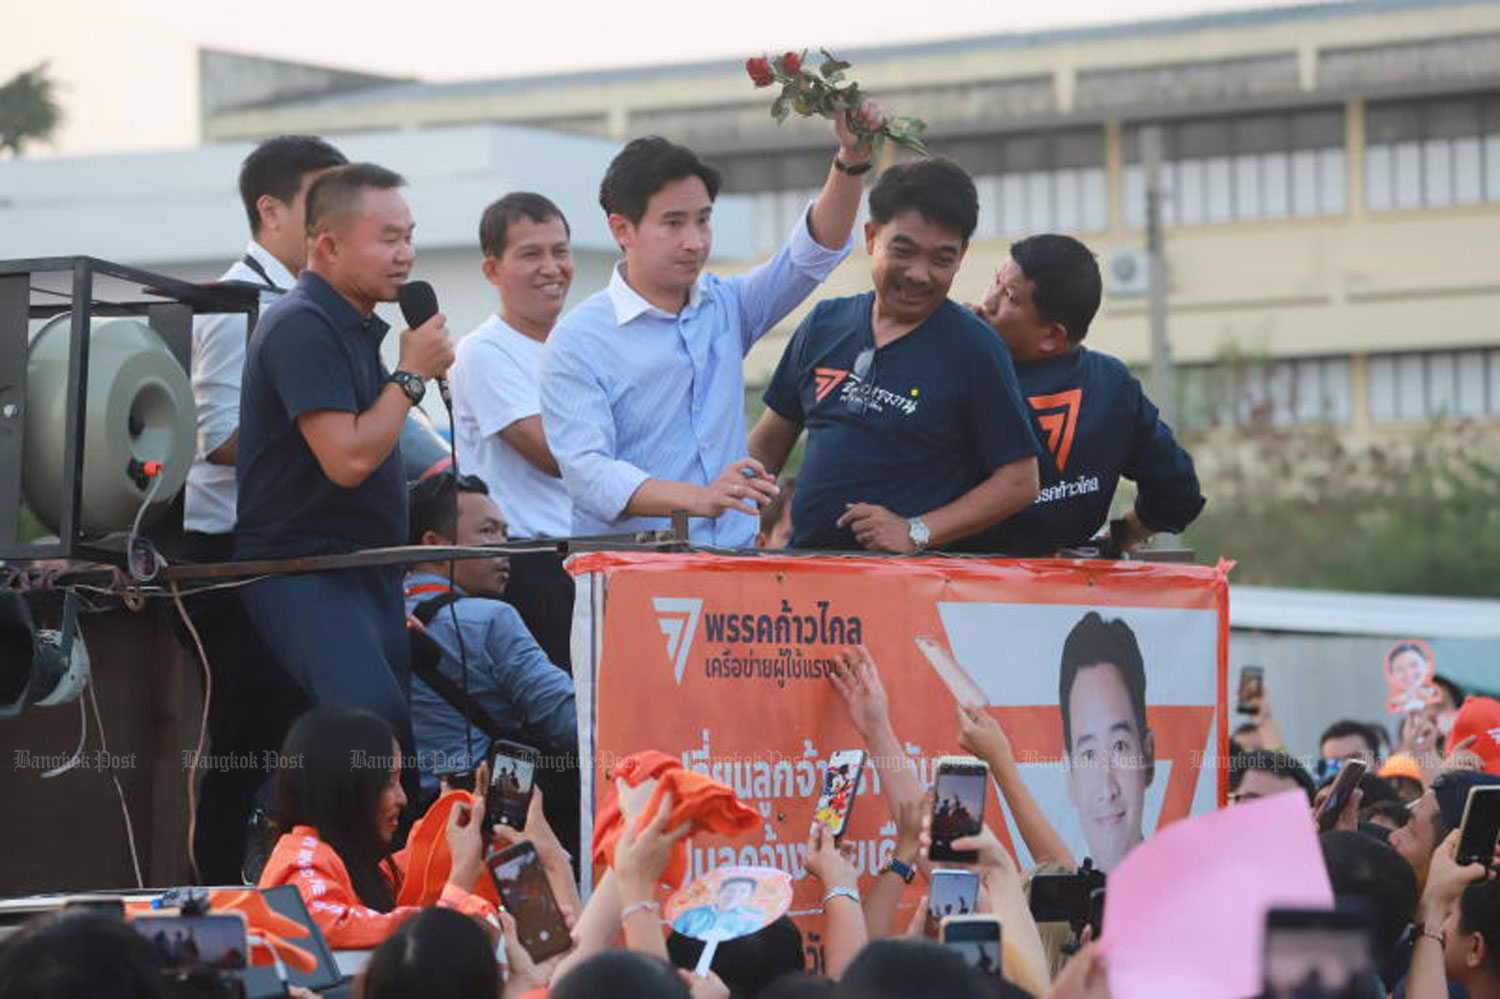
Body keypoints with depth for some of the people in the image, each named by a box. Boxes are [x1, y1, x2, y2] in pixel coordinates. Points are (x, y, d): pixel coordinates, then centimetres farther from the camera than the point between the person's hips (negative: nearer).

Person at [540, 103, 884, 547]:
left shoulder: (725, 306, 17)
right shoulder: (577, 342, -2)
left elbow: (815, 251, 15)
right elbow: (586, 470, -12)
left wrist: (851, 161, -3)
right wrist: (699, 498, -26)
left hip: (734, 557, 5)